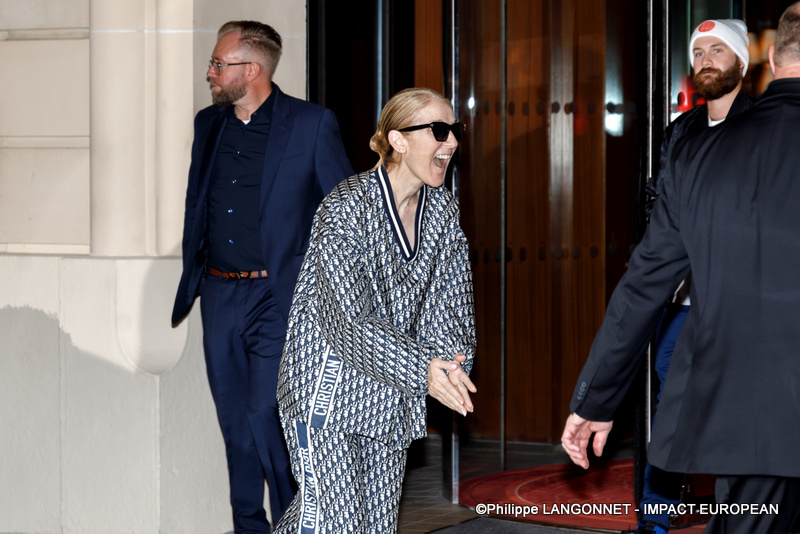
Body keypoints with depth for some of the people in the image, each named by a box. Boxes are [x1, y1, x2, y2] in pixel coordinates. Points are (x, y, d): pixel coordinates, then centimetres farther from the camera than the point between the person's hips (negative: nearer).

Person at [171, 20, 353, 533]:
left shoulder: (313, 124, -6)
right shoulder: (208, 124, 10)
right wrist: (190, 281, 18)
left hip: (278, 297, -6)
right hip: (220, 296, 6)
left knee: (265, 417, -13)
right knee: (235, 423, 11)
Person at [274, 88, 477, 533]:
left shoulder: (443, 210, 4)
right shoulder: (345, 209, -18)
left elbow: (451, 300, 3)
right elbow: (348, 320, -25)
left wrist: (450, 357, -19)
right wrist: (423, 371, -34)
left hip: (390, 397, 7)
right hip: (328, 394, -7)